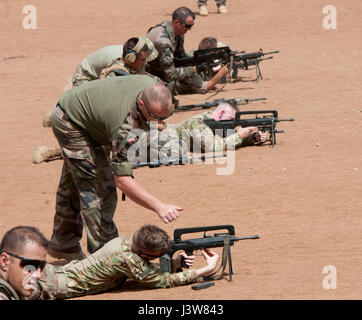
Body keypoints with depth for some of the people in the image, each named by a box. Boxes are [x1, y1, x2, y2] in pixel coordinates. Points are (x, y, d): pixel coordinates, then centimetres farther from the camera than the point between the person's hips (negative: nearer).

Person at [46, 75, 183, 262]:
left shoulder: (153, 85, -23)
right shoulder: (125, 124, -43)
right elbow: (122, 179, -44)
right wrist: (158, 207, -52)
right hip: (70, 123, -9)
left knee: (73, 183, 22)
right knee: (99, 187, -13)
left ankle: (63, 245, 37)